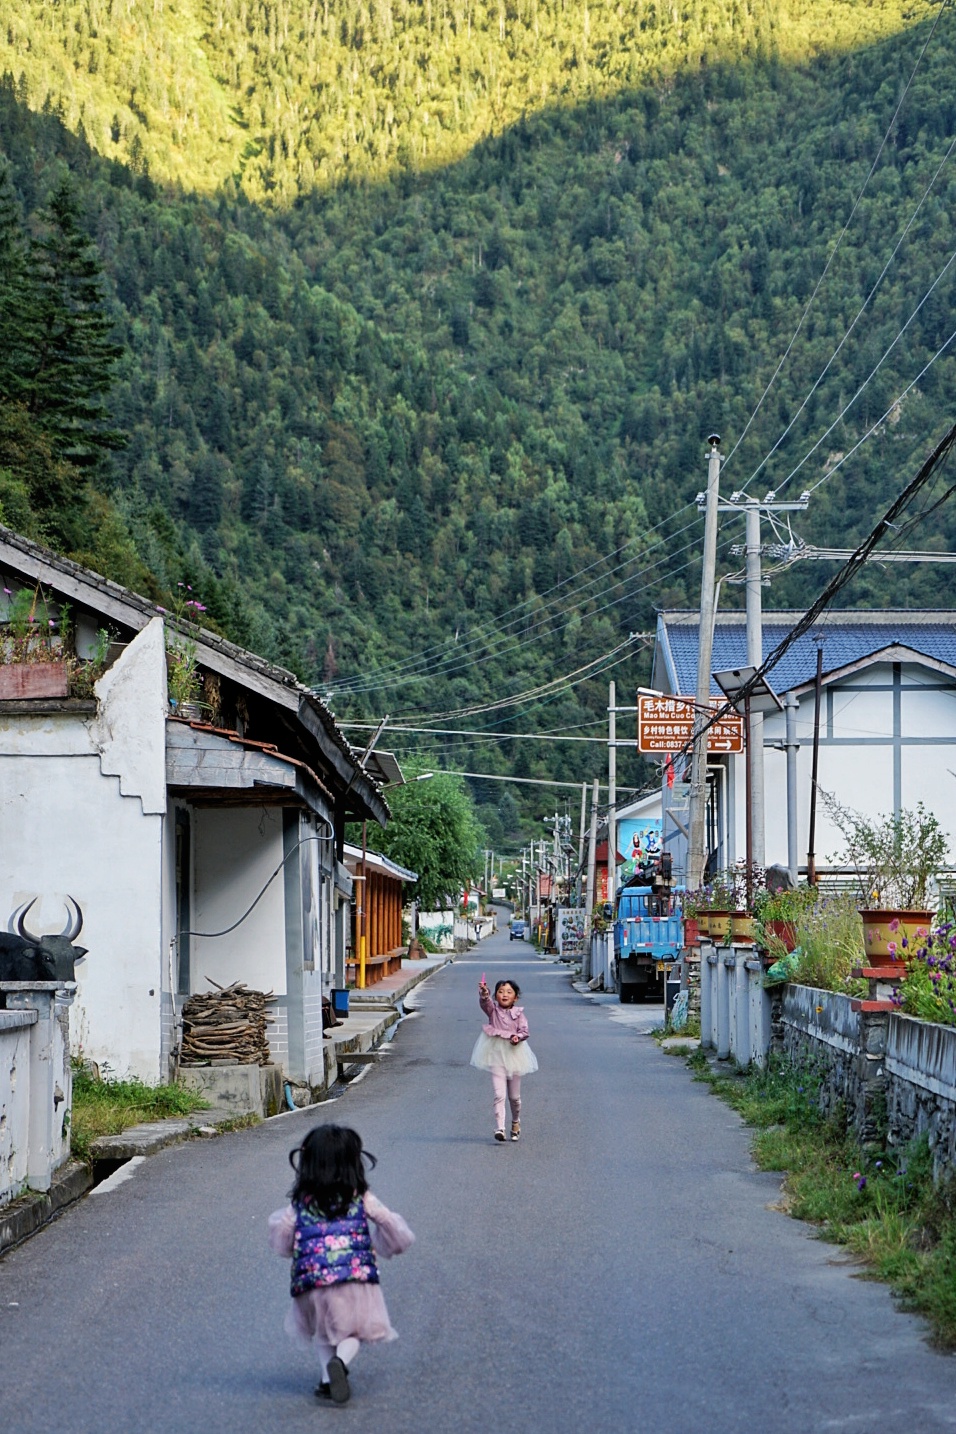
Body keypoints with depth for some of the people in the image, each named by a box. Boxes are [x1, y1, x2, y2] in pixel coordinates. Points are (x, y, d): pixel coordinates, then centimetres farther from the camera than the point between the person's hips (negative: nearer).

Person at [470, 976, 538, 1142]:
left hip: (514, 1053, 2)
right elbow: (485, 1002, -22)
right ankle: (499, 1128, -17)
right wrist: (484, 992, -43)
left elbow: (524, 1030, -4)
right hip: (496, 1055, -2)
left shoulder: (518, 1013, 1)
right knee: (499, 1094, -14)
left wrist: (518, 1037, -25)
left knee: (514, 1096, 13)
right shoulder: (493, 1010, -2)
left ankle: (516, 1122, 37)